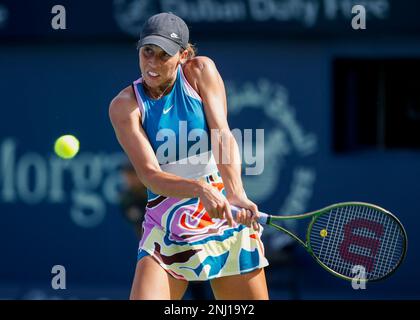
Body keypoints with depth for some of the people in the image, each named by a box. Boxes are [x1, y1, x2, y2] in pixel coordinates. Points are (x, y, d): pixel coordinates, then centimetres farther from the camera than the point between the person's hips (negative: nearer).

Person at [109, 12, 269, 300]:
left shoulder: (201, 71, -3)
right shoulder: (124, 105, -6)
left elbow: (223, 136, -14)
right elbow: (150, 174, -17)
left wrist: (236, 194, -32)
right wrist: (200, 189, -36)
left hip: (226, 221, 1)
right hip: (166, 231, -1)